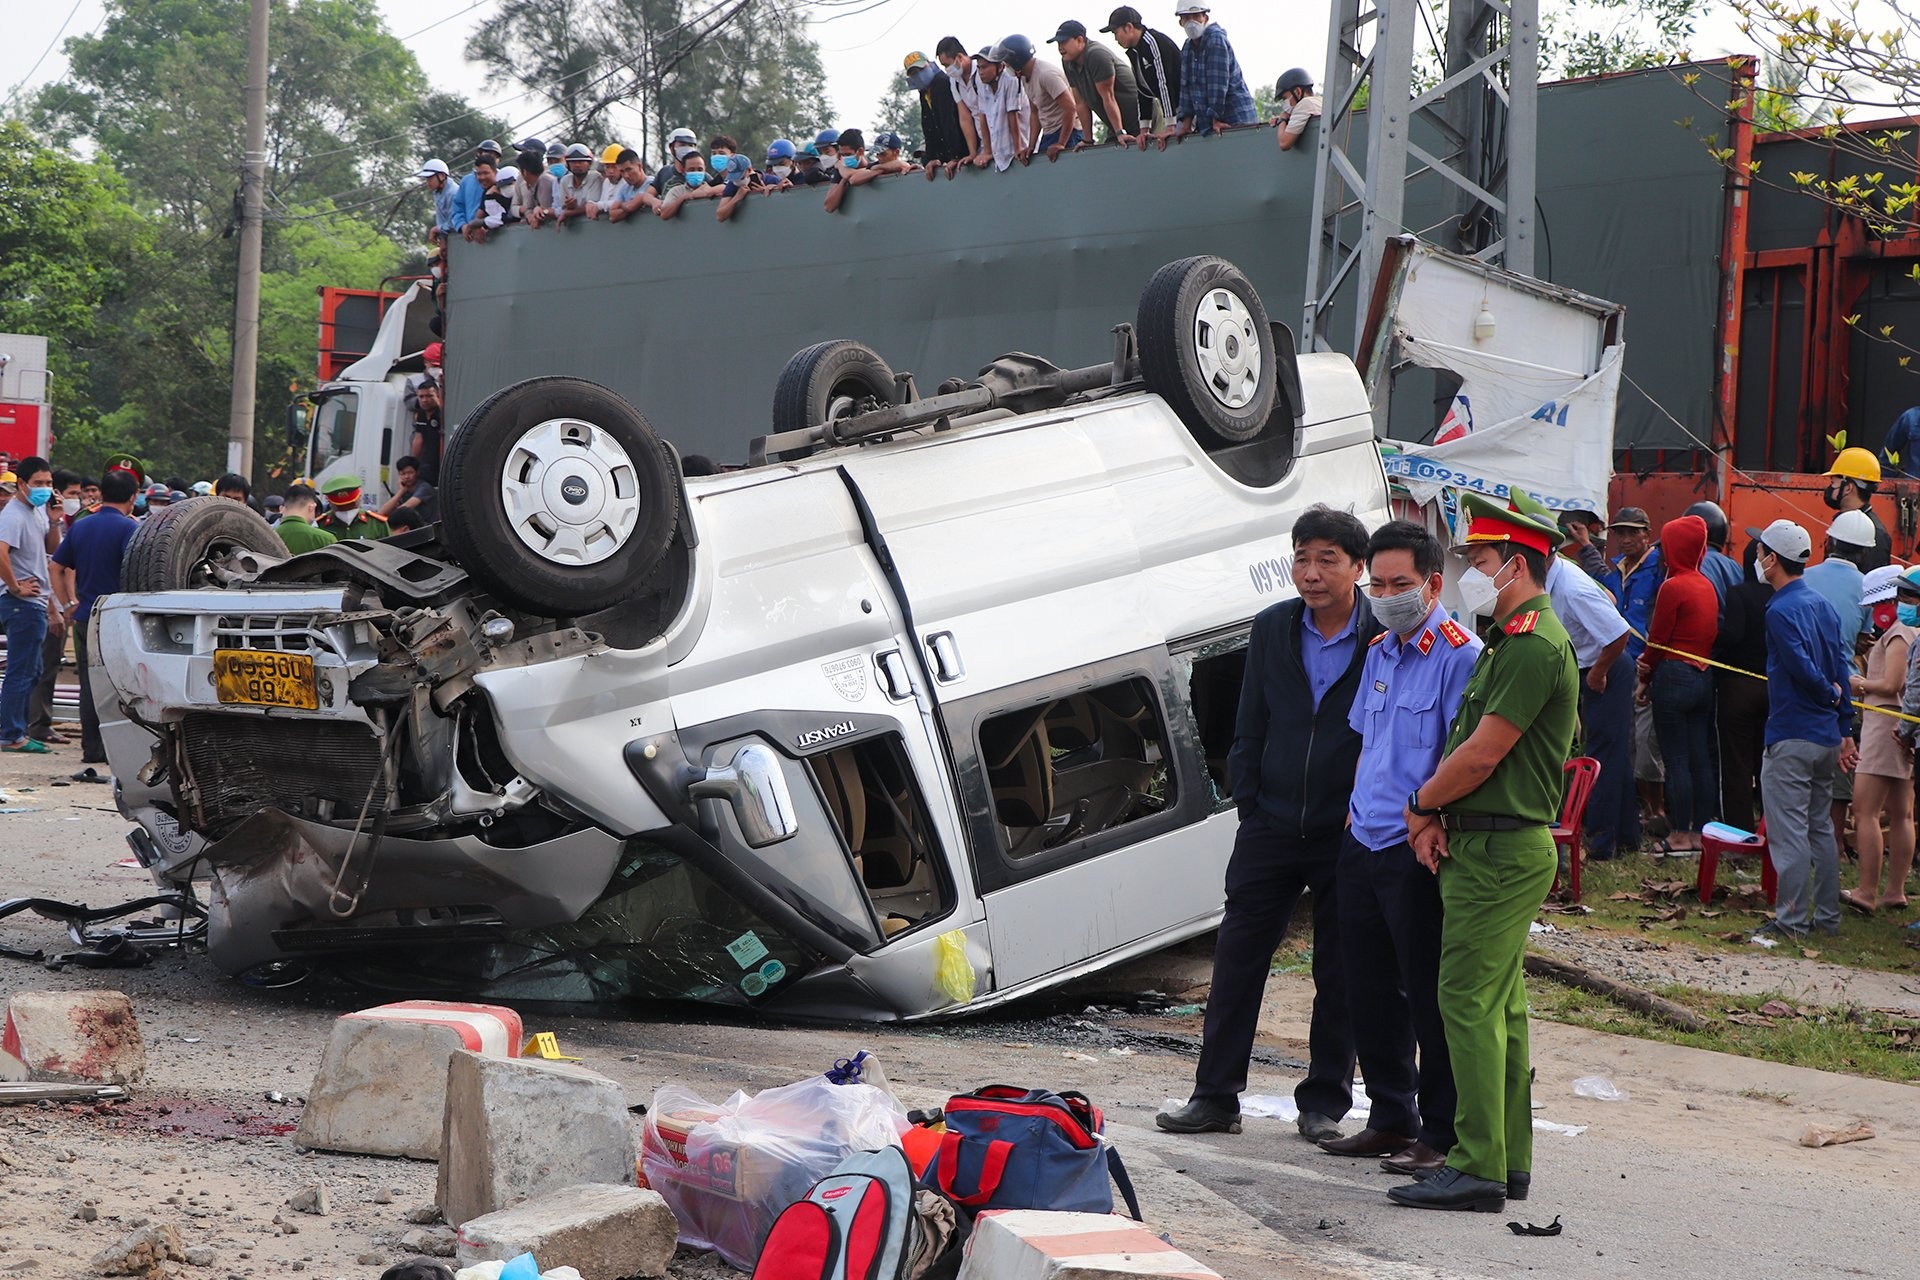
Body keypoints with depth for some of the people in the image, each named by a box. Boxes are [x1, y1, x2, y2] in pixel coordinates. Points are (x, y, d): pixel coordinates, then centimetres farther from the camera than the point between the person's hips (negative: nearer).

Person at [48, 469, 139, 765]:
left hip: (84, 618, 6)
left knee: (89, 683, 10)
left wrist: (70, 603, 16)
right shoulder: (128, 527, -10)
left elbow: (57, 567, 14)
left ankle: (91, 747, 12)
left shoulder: (81, 526, 11)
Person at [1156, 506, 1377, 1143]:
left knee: (1340, 972, 7)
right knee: (1238, 959, 4)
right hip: (1272, 827, 3)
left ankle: (1324, 1102, 19)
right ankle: (1215, 1097, 13)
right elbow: (1249, 731, 10)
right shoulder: (1272, 629, 4)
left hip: (1348, 834, -3)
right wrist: (1250, 807, 2)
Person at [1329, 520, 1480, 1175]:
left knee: (1430, 995, -1)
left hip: (1418, 853, -8)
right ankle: (1391, 1119, 26)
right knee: (1369, 991, 13)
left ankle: (1442, 1133, 9)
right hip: (1363, 846, 8)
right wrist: (1356, 809, 16)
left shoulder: (1459, 655, -11)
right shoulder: (1378, 652, 15)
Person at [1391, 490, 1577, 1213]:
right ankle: (1509, 1160, 18)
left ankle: (1478, 1169, -8)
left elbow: (1482, 753, -18)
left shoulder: (1533, 644, -16)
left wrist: (1422, 807, -3)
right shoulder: (1510, 638, 18)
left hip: (1499, 850, -10)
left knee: (1470, 1002, -10)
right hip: (1487, 844, 10)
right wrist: (1436, 819, 3)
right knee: (1500, 1005, 12)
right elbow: (1464, 743, 17)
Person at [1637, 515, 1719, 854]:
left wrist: (1645, 679, 4)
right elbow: (1711, 634, 12)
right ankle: (1701, 832, 14)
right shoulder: (1707, 585, 9)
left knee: (1676, 759, -3)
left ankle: (1681, 835, -1)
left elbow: (1657, 640, -10)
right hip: (1704, 676, 8)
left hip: (1674, 676, -8)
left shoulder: (1673, 587, -13)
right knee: (1700, 758, 10)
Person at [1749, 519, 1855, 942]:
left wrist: (1830, 695, -2)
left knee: (1789, 832, -5)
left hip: (1791, 737, -9)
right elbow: (1841, 670, 12)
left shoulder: (1781, 610, -15)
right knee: (1821, 828, 15)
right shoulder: (1823, 605, 11)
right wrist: (1844, 730, 14)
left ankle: (1791, 920, -3)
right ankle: (1827, 915, 20)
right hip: (1827, 737, 9)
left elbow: (1804, 669, -22)